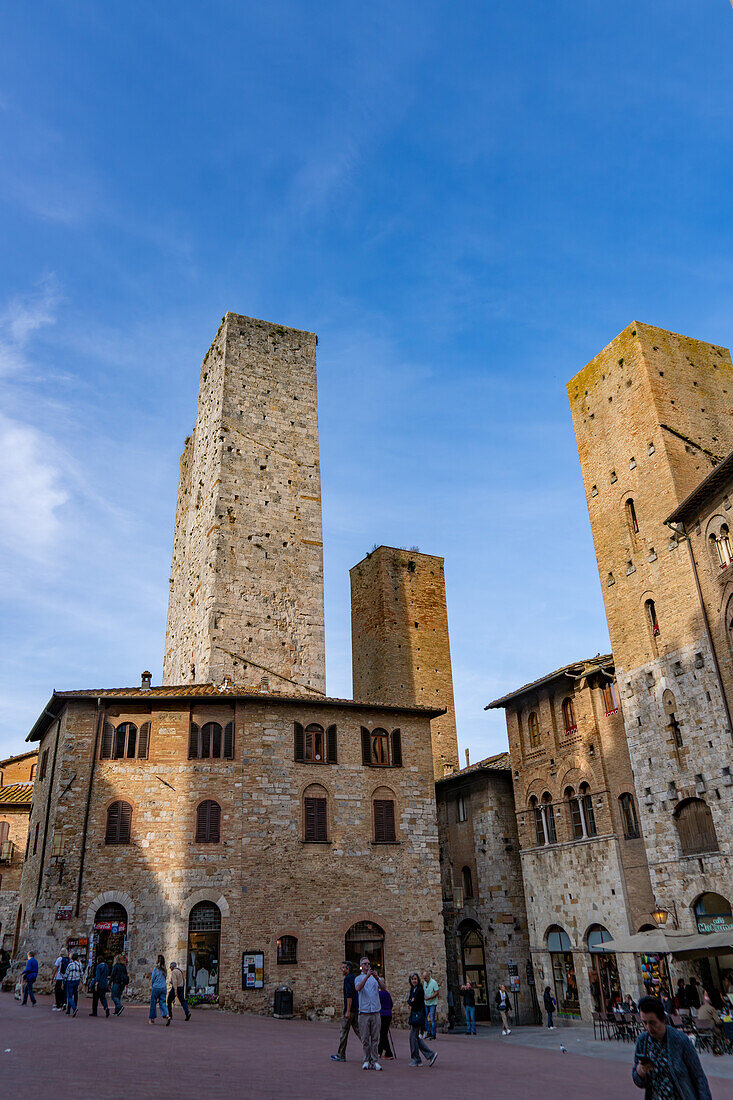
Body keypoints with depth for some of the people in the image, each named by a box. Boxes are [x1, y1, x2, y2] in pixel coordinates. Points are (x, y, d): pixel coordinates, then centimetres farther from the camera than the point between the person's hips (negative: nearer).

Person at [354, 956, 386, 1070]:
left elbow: (384, 988, -5)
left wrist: (377, 978, -23)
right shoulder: (358, 978, 7)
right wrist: (367, 976, -27)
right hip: (364, 1012, -1)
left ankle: (375, 1061, 6)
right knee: (365, 1038, 1)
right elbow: (358, 988, -16)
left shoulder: (375, 977, 12)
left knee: (375, 1038, 1)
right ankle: (366, 1060, 12)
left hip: (375, 1011, 1)